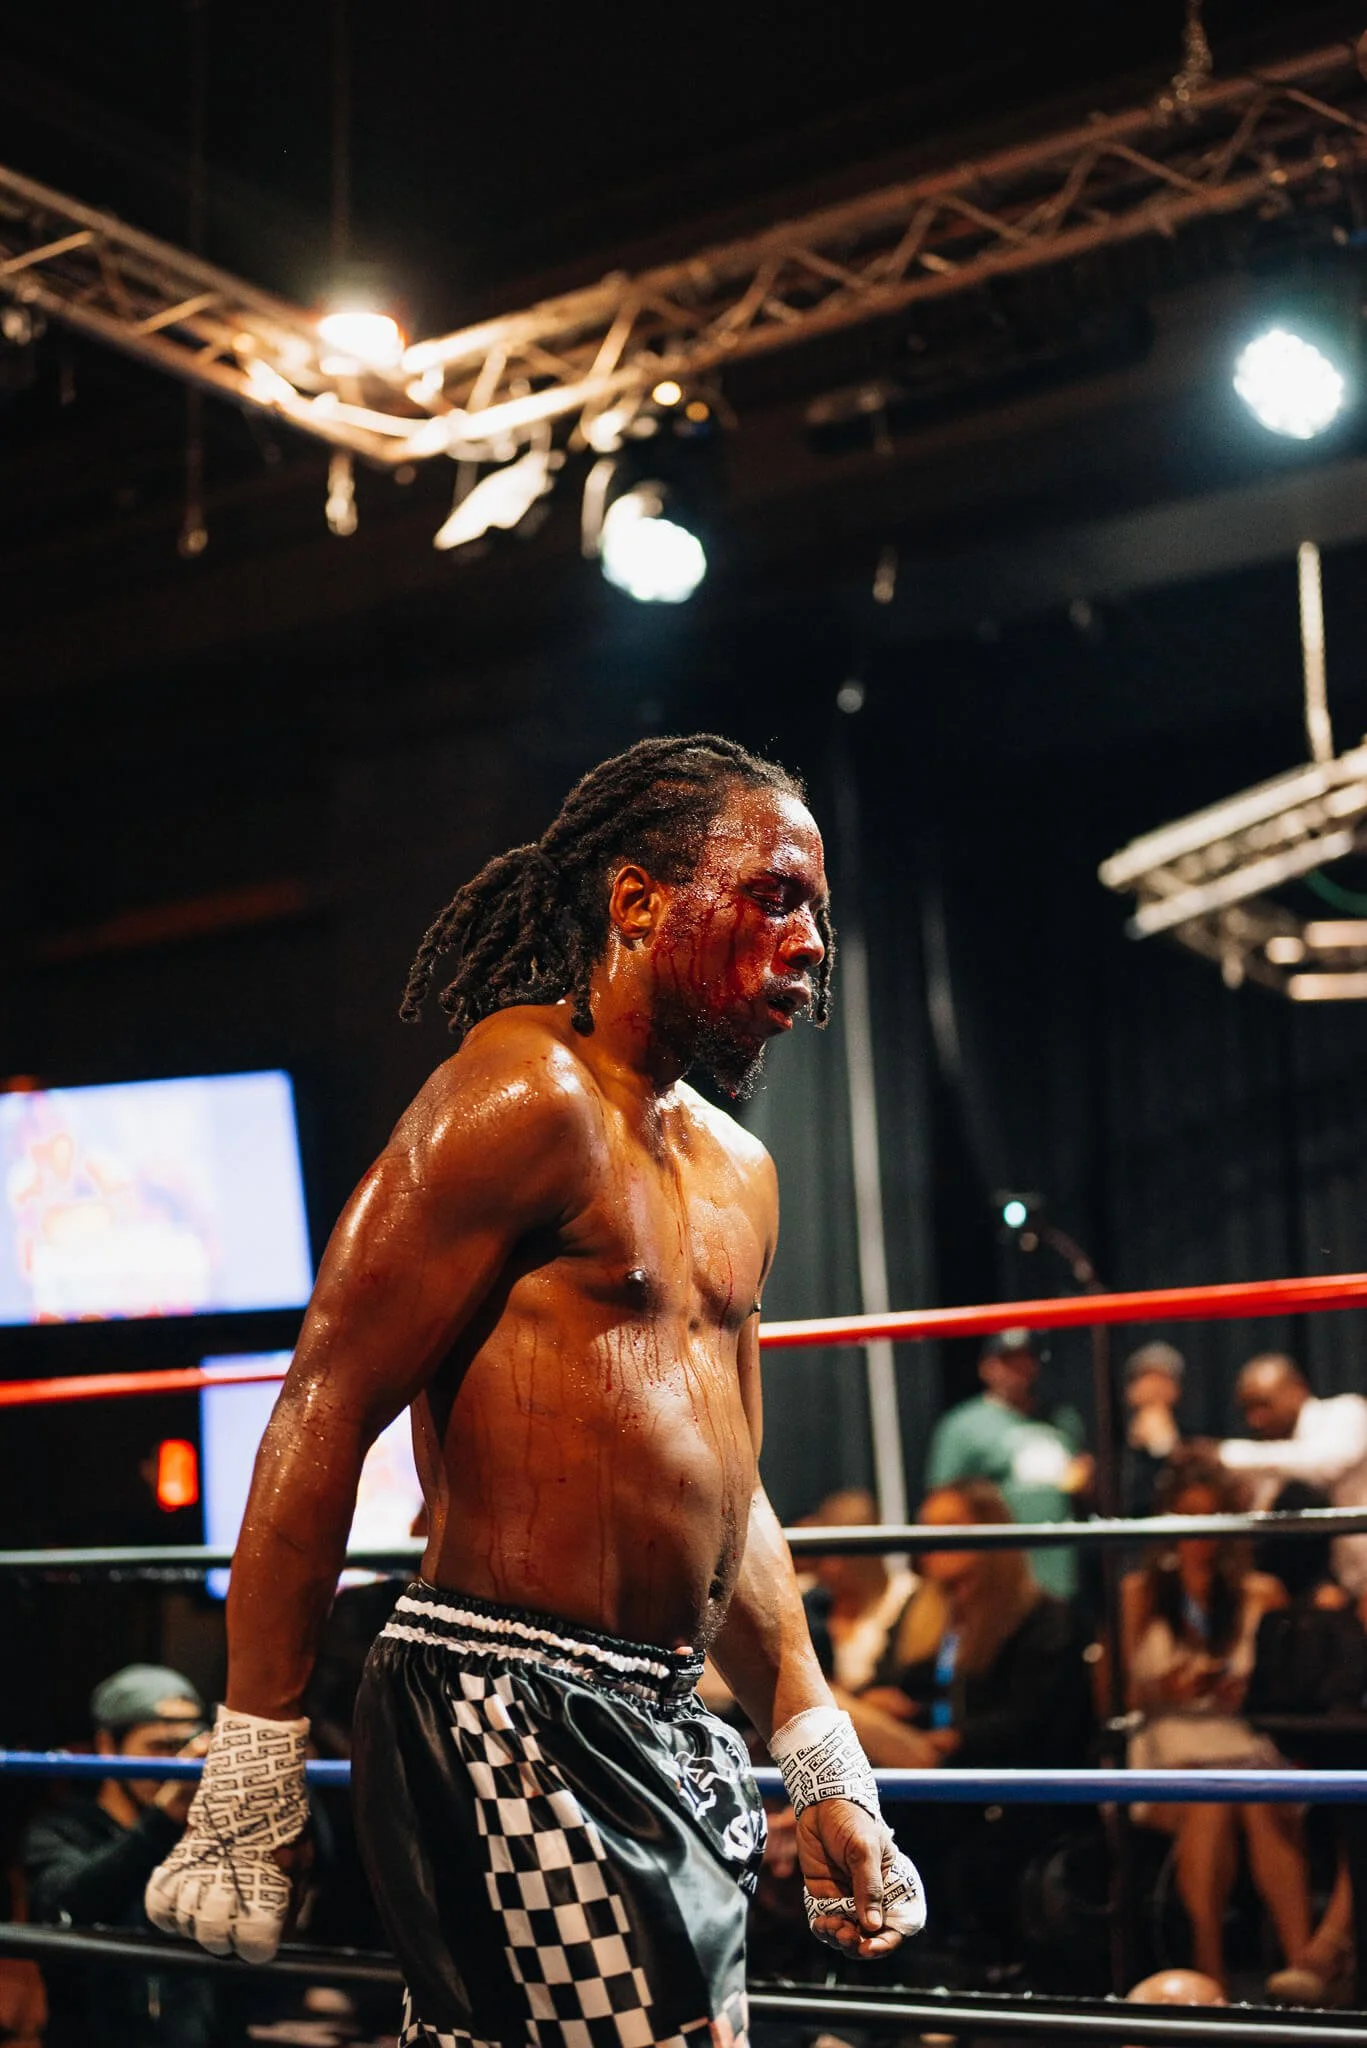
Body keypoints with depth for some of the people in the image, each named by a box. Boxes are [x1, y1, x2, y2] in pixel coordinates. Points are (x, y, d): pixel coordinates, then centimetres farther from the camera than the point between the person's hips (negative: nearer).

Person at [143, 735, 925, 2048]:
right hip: (512, 1726, -9)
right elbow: (322, 1416, -14)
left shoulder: (734, 1172, 19)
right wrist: (253, 1770, -16)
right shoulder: (525, 1094, -10)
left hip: (661, 1736, 9)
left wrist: (822, 1762, 21)